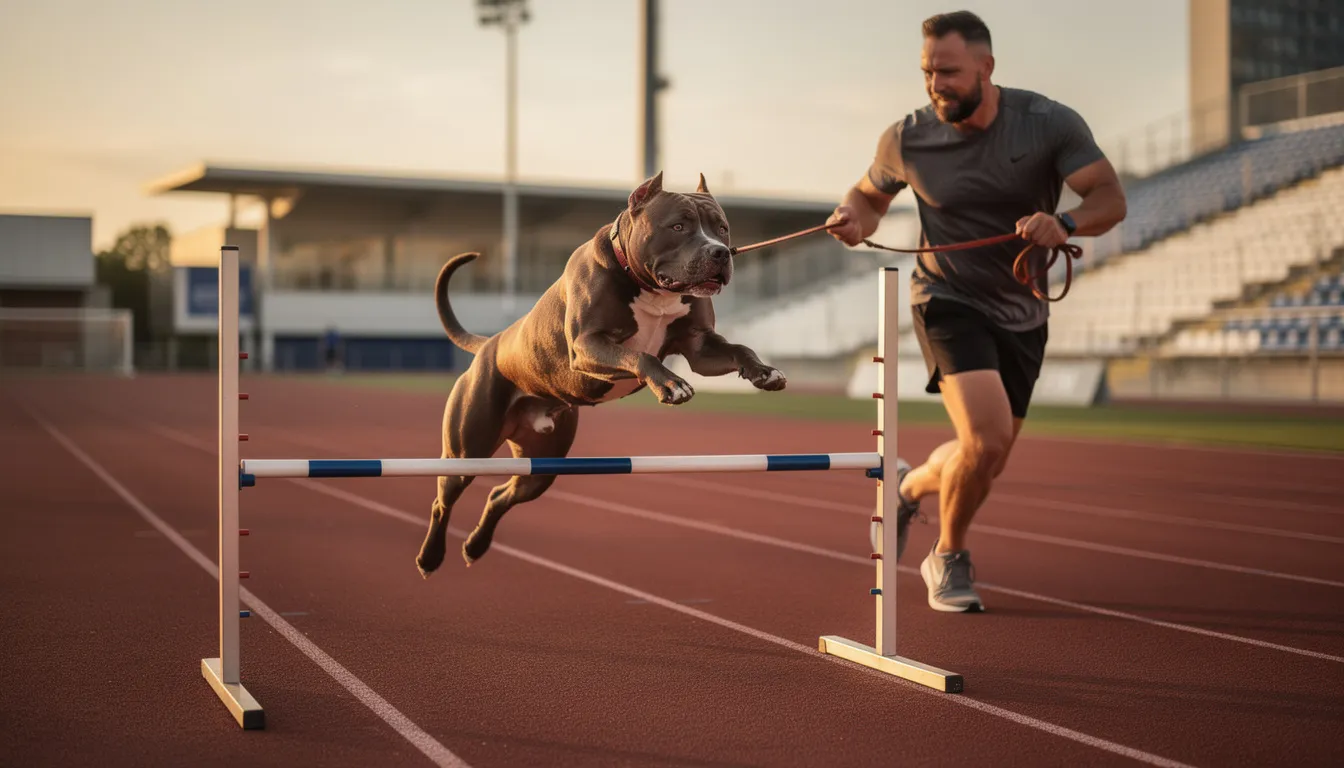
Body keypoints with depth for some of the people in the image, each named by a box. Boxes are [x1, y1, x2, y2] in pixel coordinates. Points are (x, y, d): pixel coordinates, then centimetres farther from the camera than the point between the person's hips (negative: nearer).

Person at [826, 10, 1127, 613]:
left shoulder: (1050, 123, -12)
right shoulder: (907, 138, -9)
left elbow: (1110, 199, -15)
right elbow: (871, 194, 9)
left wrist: (1065, 222, -37)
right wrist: (853, 217, -14)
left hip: (1021, 315, 3)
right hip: (948, 300, -3)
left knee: (986, 463, 11)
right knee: (986, 439, -23)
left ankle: (911, 486, 46)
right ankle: (949, 559, 3)